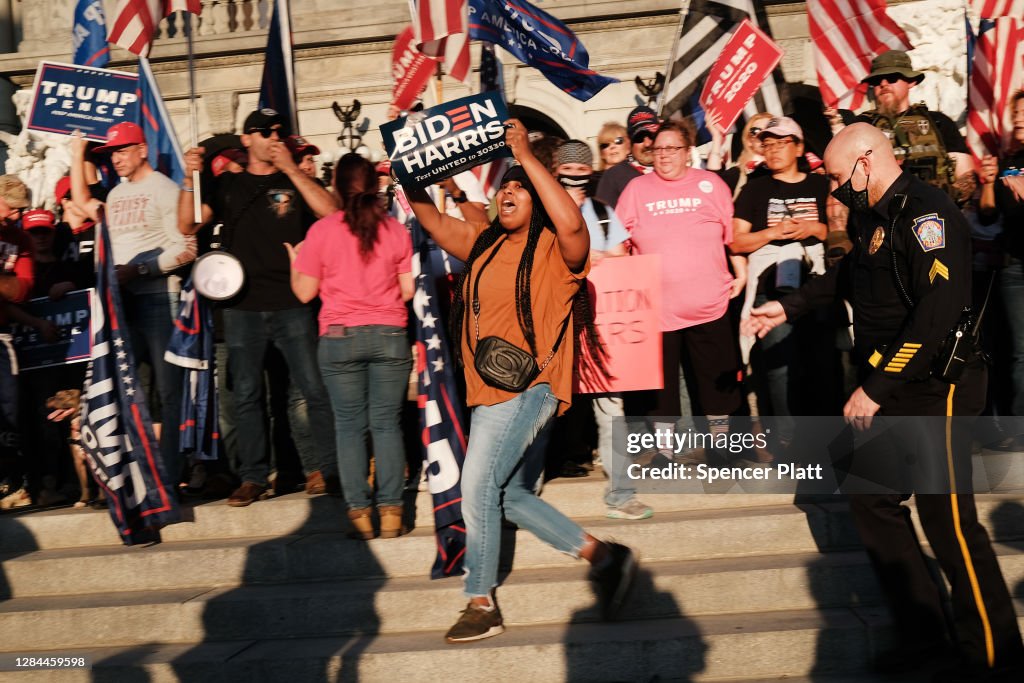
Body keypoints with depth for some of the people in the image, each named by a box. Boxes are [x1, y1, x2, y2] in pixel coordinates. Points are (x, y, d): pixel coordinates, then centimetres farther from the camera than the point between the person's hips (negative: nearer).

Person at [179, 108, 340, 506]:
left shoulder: (296, 182, 10)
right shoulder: (227, 185, 14)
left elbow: (329, 212, -9)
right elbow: (188, 226, 6)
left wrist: (290, 168, -10)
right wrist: (190, 179, -7)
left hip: (291, 305, -2)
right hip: (242, 307, 2)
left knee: (315, 388, -4)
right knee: (246, 395, 4)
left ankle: (323, 467, 6)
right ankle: (253, 478, 11)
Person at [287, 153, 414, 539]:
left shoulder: (321, 231, -3)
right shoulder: (396, 230, 1)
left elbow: (305, 292, 0)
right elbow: (408, 290, 3)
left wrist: (294, 261, 18)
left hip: (340, 337, -1)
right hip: (390, 334, 1)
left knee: (350, 425, 6)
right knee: (387, 423, 5)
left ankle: (359, 512, 5)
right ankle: (391, 511, 3)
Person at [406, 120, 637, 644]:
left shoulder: (555, 250, -8)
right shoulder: (483, 244, 13)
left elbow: (571, 223, -29)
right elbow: (432, 219, 20)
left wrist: (526, 157, -25)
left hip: (527, 388, -9)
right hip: (489, 392, 9)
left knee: (478, 487, -13)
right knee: (509, 496, 13)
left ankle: (481, 604, 2)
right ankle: (603, 557, 24)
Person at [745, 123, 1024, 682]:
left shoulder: (925, 213, -19)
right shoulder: (870, 214, 10)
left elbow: (939, 312, -29)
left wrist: (875, 389, -26)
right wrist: (788, 308, 28)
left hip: (934, 390, -10)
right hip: (887, 386, 10)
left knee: (948, 521, -3)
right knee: (872, 503, 12)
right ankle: (922, 635, 24)